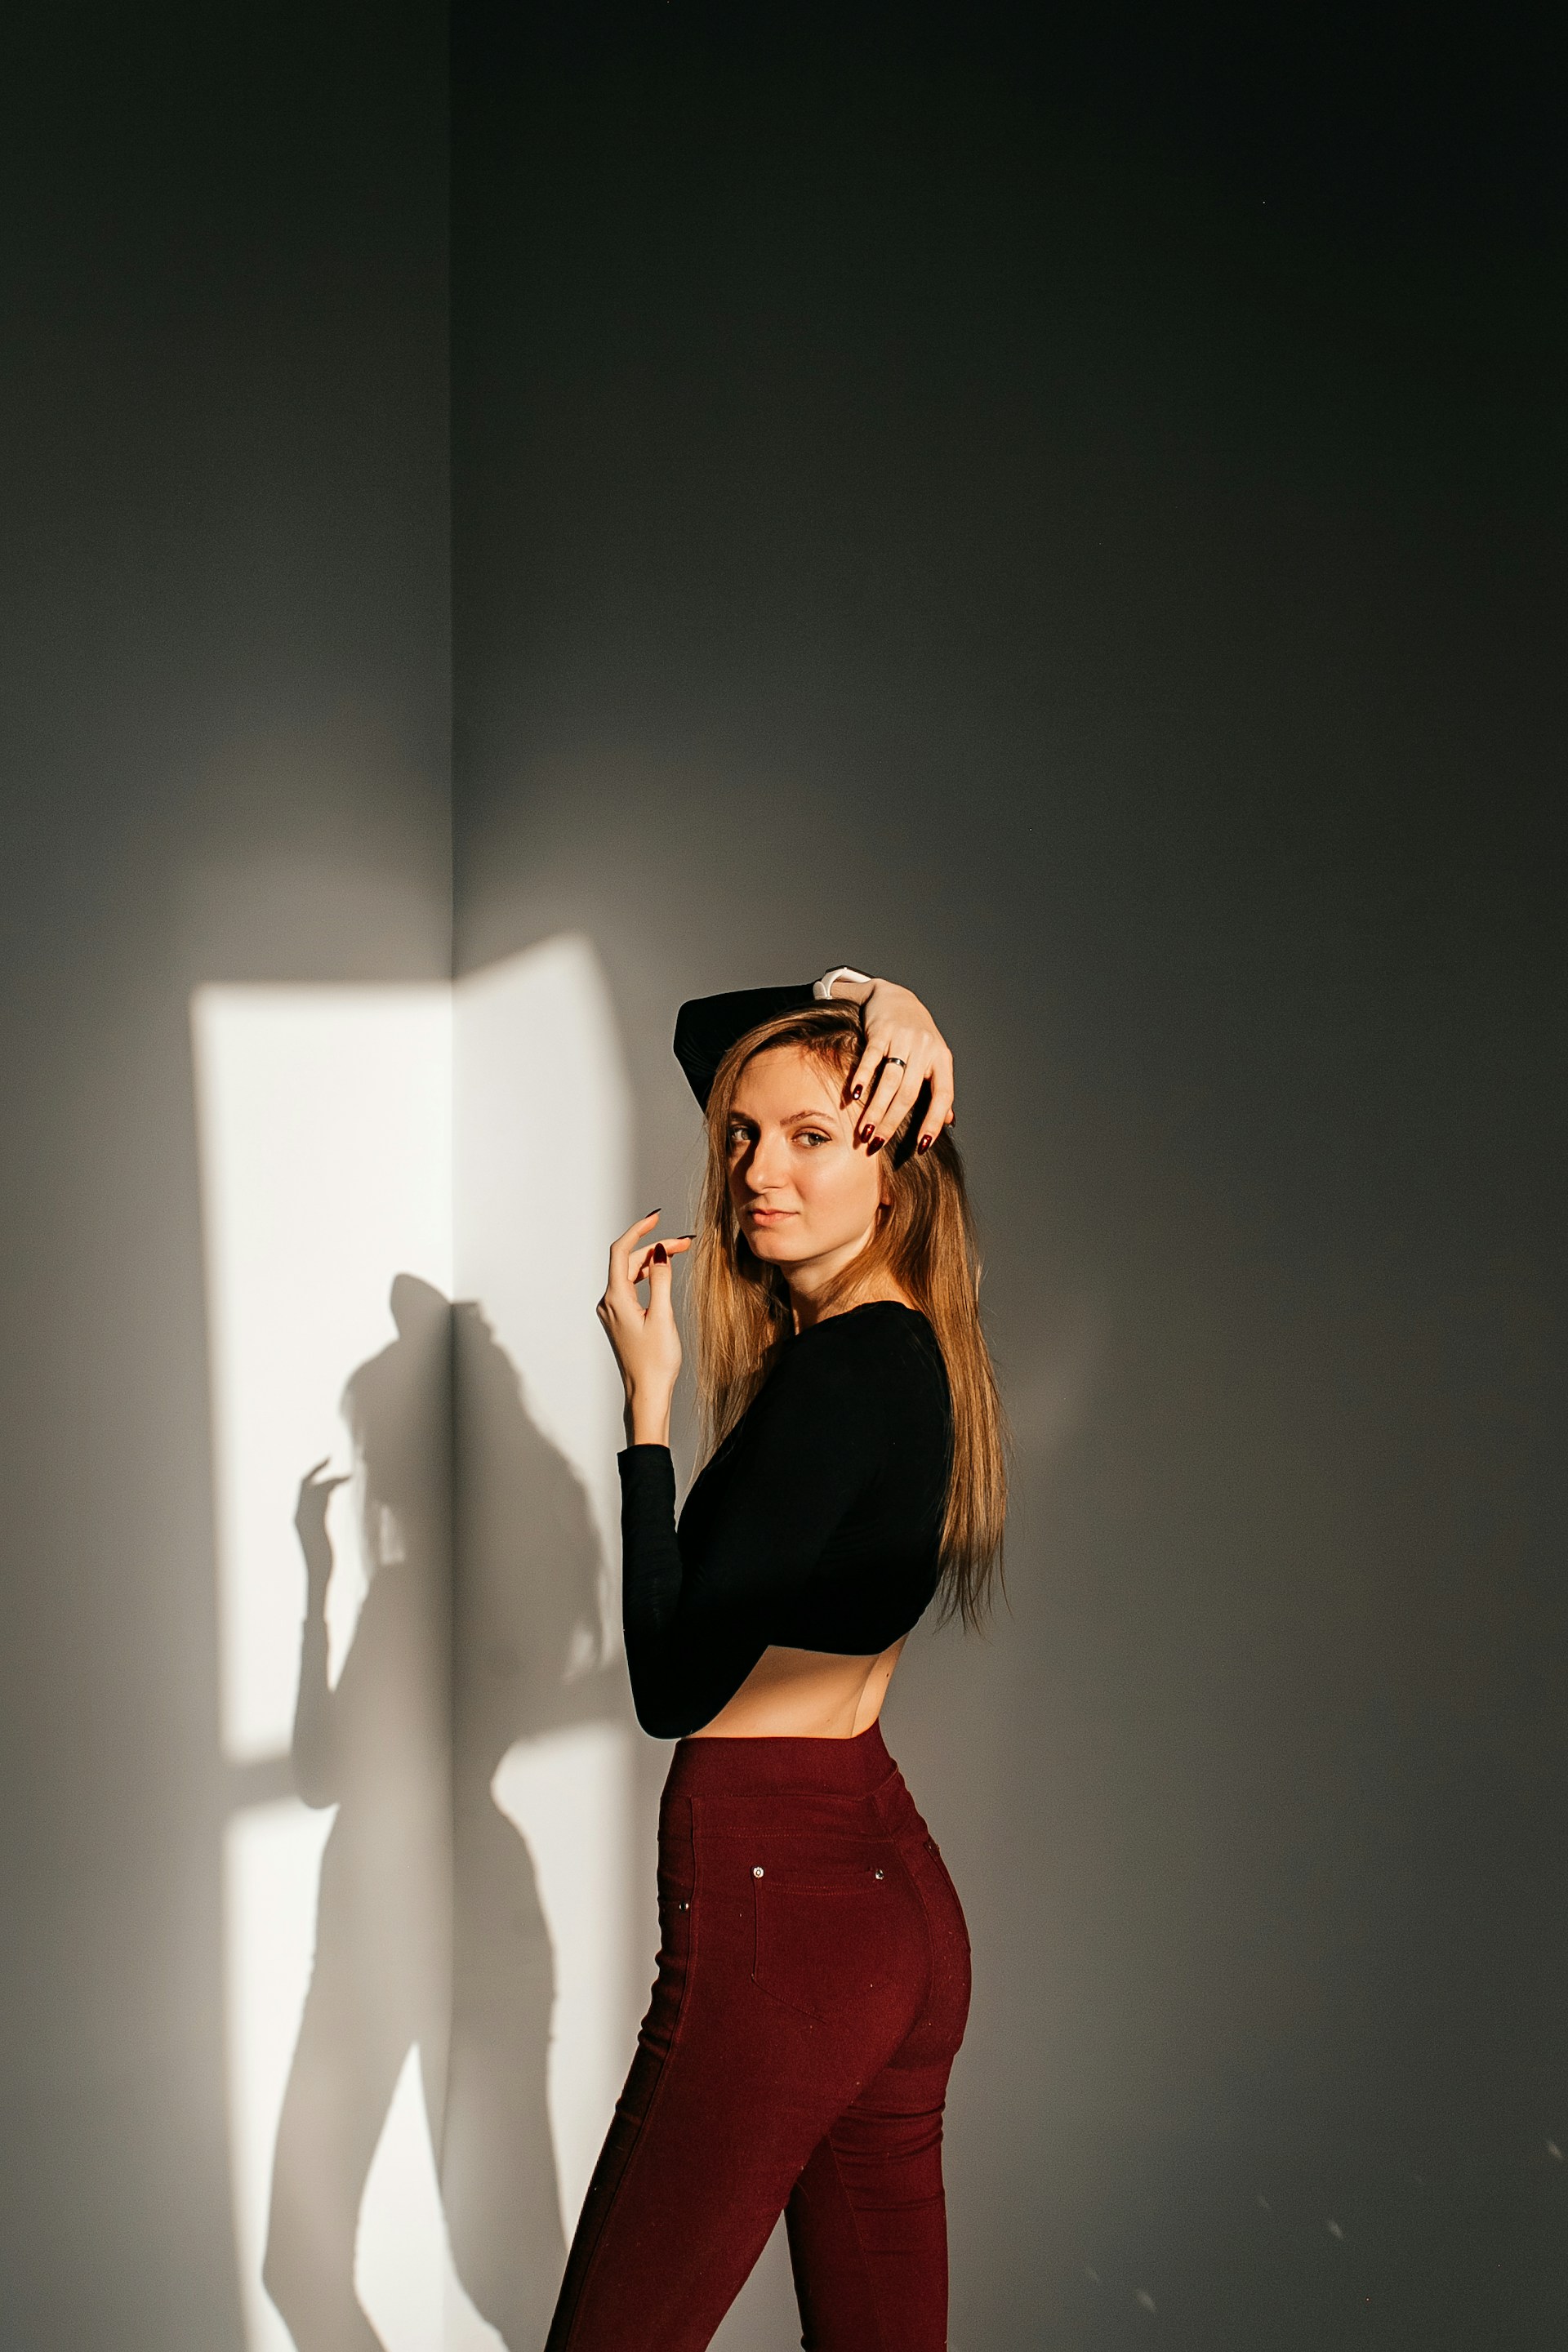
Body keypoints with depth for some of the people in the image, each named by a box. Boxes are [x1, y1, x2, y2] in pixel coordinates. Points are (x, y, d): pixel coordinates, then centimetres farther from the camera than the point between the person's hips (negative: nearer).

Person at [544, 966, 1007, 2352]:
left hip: (773, 1904, -9)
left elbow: (675, 1686, -16)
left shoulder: (840, 1371, -19)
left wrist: (647, 1400, -13)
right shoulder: (906, 1336, 7)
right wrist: (860, 999, 2)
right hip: (897, 1889, 9)